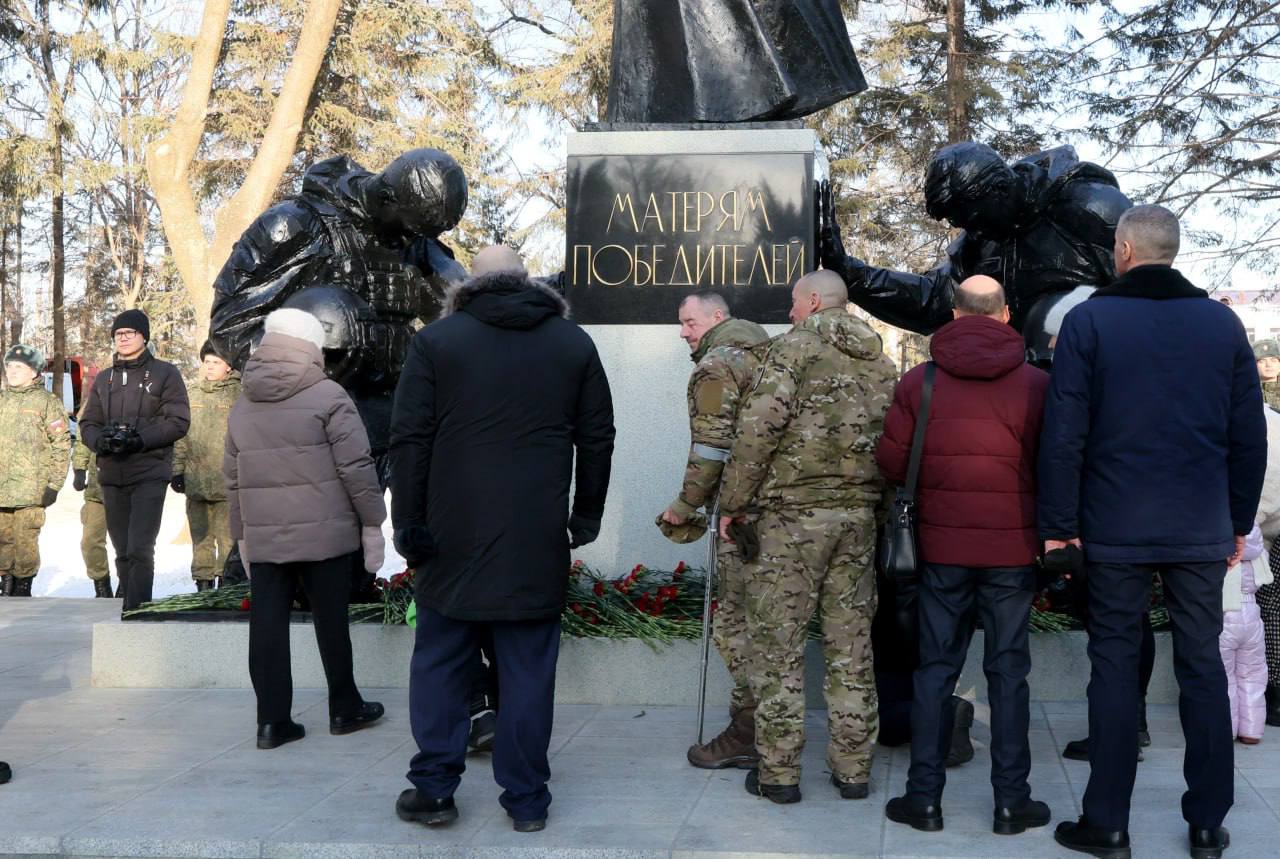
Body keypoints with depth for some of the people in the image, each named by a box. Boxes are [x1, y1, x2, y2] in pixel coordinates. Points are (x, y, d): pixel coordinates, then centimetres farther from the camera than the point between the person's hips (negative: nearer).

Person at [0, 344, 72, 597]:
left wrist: (54, 484, -8)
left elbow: (61, 445, -3)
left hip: (31, 489, -5)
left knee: (25, 541, -4)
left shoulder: (47, 402, 0)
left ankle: (23, 585, 6)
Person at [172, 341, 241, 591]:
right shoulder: (191, 393, 12)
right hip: (195, 482, 5)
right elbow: (180, 436, 15)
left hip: (227, 483, -5)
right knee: (200, 538, 12)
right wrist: (177, 471, 11)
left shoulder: (240, 393, -2)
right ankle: (203, 584, 21)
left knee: (228, 540, -6)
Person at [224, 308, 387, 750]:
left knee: (267, 624, 5)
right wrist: (372, 523, -2)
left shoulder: (242, 406, 12)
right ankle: (344, 709, 19)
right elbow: (356, 466, -10)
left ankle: (272, 720, 6)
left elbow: (232, 478, 17)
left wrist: (242, 534, 24)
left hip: (263, 537, 5)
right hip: (325, 532, -4)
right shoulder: (328, 397, -7)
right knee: (331, 621, 7)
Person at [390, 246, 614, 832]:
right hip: (538, 541, 1)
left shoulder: (436, 339, 1)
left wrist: (408, 521, 0)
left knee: (440, 663, 12)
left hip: (454, 535, -1)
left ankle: (433, 788, 17)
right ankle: (526, 799, 13)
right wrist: (587, 515, 15)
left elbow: (409, 439, -4)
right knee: (528, 668, 7)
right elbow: (597, 439, 7)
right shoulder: (574, 343, 7)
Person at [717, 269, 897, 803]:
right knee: (851, 646, 11)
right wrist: (873, 500, 16)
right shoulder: (880, 359, 13)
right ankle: (853, 769, 18)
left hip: (791, 515, -6)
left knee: (778, 645, 3)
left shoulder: (795, 347, -5)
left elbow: (760, 427, -14)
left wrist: (732, 503, -7)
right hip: (859, 516, 6)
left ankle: (778, 772, 7)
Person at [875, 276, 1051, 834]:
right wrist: (1049, 524, 13)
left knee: (936, 668, 9)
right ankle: (1011, 800, 12)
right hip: (1013, 548, -1)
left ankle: (925, 797, 12)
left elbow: (891, 462, -2)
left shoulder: (919, 382, -3)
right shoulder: (1036, 384, -6)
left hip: (942, 547, 1)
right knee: (1008, 671, 7)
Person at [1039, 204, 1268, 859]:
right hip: (1203, 531, 3)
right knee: (1202, 666, 10)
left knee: (1114, 664, 5)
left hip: (1116, 531, -2)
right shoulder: (1223, 323, 5)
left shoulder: (1089, 321, -5)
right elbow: (1249, 436, 6)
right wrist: (1239, 522, 14)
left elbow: (1064, 435, -8)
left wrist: (1057, 524, -2)